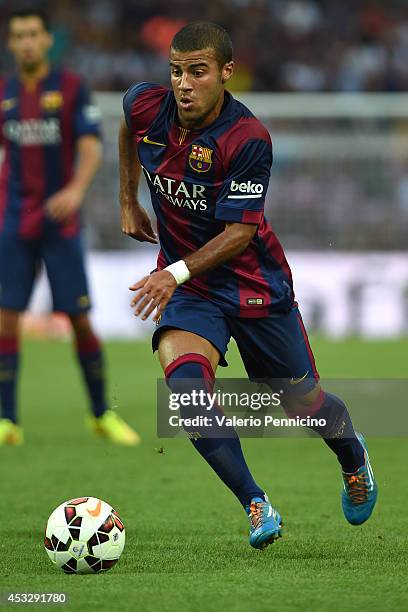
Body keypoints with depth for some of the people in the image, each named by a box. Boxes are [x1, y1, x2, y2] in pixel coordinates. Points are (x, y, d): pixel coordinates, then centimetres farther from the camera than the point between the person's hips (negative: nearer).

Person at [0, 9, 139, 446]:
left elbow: (91, 147, -11)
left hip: (60, 224, -2)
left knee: (80, 320, -1)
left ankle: (101, 414, 15)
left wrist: (75, 190, -29)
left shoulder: (71, 88, -2)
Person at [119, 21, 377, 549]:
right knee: (185, 386, -25)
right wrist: (129, 202, 16)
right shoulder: (146, 107, -11)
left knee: (302, 401, 11)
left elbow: (240, 232, -24)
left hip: (255, 284, -3)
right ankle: (257, 507, -15)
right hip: (184, 283, 3)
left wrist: (176, 273, -35)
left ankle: (354, 457, 47)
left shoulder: (247, 138, -25)